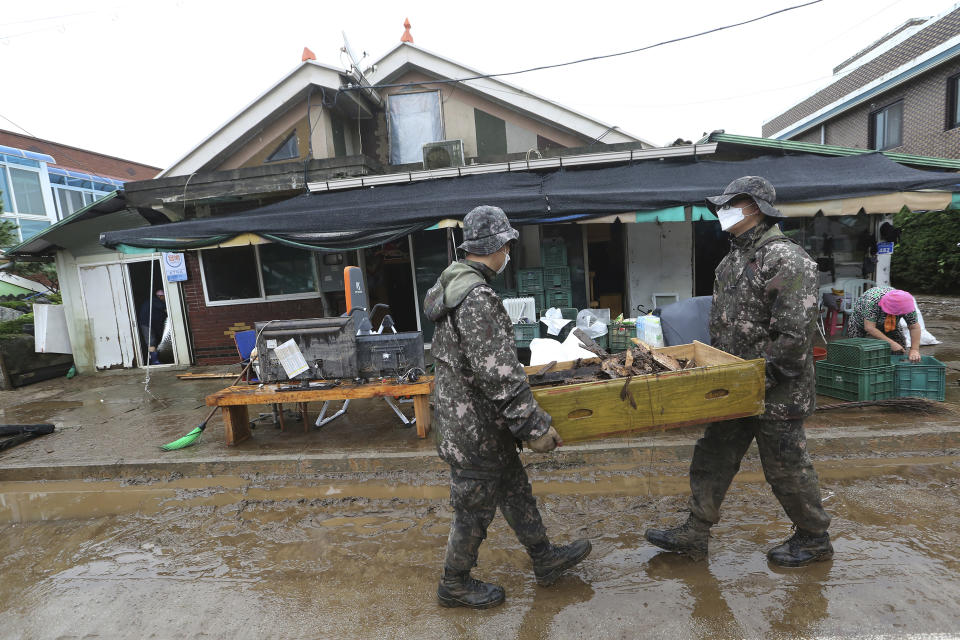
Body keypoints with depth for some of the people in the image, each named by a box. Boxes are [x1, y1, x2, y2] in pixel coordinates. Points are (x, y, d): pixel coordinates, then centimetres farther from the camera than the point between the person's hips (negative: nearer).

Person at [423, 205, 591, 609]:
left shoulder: (453, 283, 7)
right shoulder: (477, 298, -27)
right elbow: (499, 375, -29)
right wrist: (536, 427, -20)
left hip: (464, 409, 10)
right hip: (474, 425, -10)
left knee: (514, 489, 23)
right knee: (475, 508, 11)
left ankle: (545, 560, 43)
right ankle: (454, 586, 35)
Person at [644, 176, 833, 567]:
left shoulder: (785, 259, -18)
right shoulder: (734, 259, 12)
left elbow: (796, 333, -24)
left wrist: (765, 376, -20)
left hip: (777, 391, -9)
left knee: (786, 466, 9)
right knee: (713, 457, 13)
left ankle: (814, 539, 36)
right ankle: (695, 535, 26)